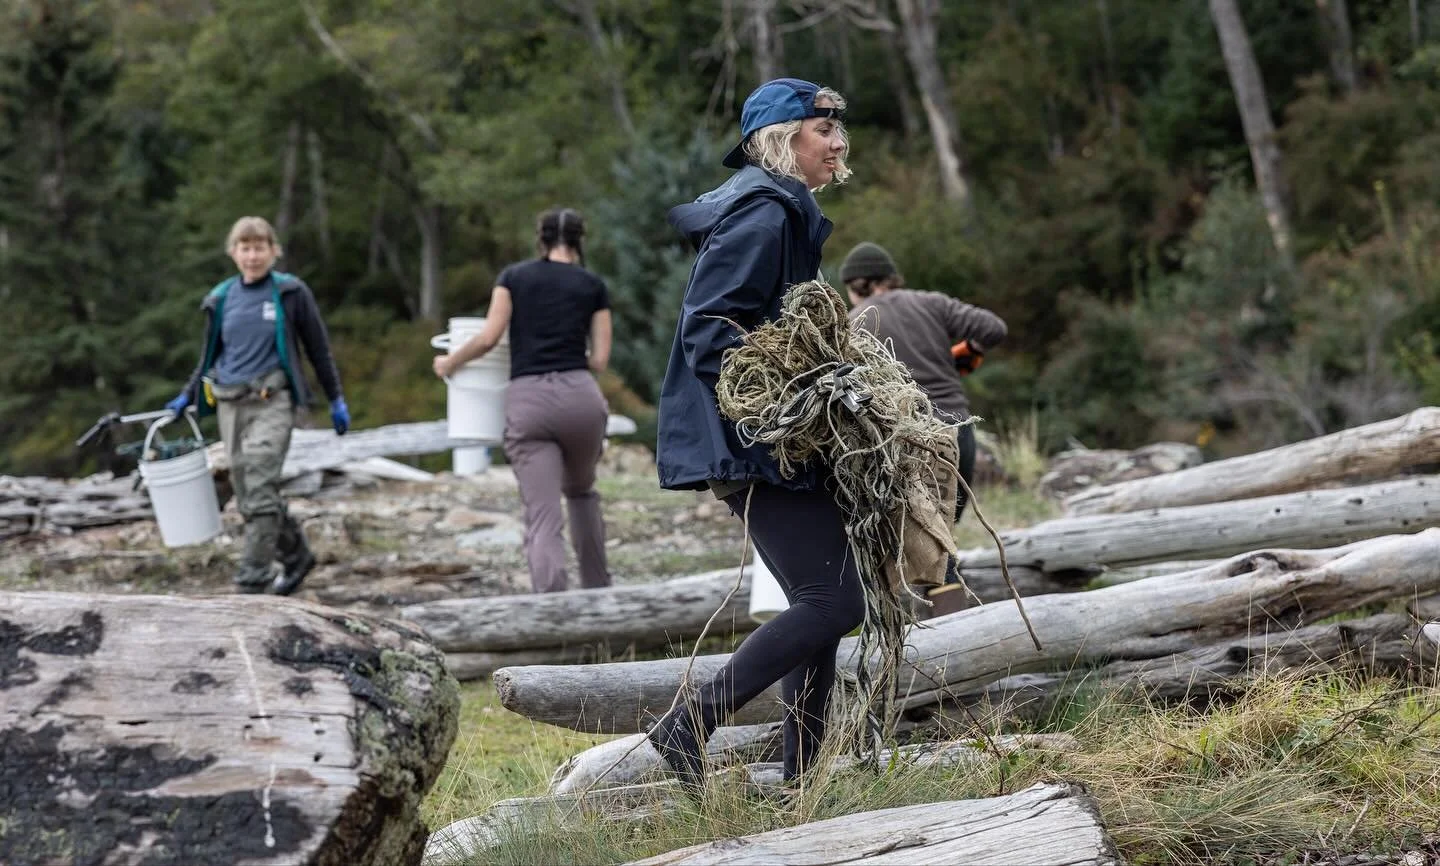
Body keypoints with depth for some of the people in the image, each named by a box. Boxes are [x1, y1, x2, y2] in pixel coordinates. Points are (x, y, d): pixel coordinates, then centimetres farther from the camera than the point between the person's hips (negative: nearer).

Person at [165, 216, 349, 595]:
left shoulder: (291, 293, 0)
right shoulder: (221, 299, 10)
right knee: (248, 495, 7)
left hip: (272, 401, -5)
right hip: (231, 404, 5)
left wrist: (336, 400, 9)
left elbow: (318, 348, 7)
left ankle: (252, 580, -14)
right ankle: (296, 556, 27)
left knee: (259, 492, -15)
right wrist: (187, 397, 15)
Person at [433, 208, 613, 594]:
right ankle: (597, 589, 35)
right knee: (581, 491, 29)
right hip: (580, 396, 1)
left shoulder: (514, 276, 11)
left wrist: (449, 362, 17)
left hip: (528, 401, -1)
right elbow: (600, 359, 8)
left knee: (543, 517, -5)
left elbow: (489, 338, 0)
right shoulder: (593, 286, 12)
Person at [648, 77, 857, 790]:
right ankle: (688, 726, -12)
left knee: (818, 602, 11)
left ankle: (801, 778, 14)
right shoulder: (763, 214, -13)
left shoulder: (777, 209, 20)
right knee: (834, 599, -14)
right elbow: (710, 332, -21)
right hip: (752, 441, -11)